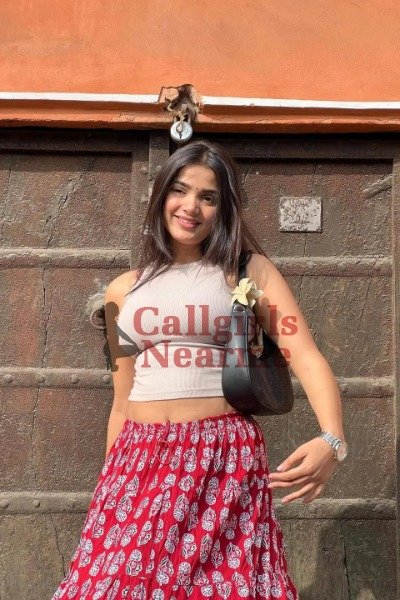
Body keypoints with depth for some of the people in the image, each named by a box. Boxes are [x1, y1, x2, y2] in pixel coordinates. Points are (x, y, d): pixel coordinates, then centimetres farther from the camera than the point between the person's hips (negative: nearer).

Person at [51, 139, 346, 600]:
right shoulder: (124, 290, 13)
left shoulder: (250, 271, 4)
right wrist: (109, 483, 19)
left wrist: (332, 439, -23)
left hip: (225, 458, -3)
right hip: (140, 461, 3)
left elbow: (307, 357, -6)